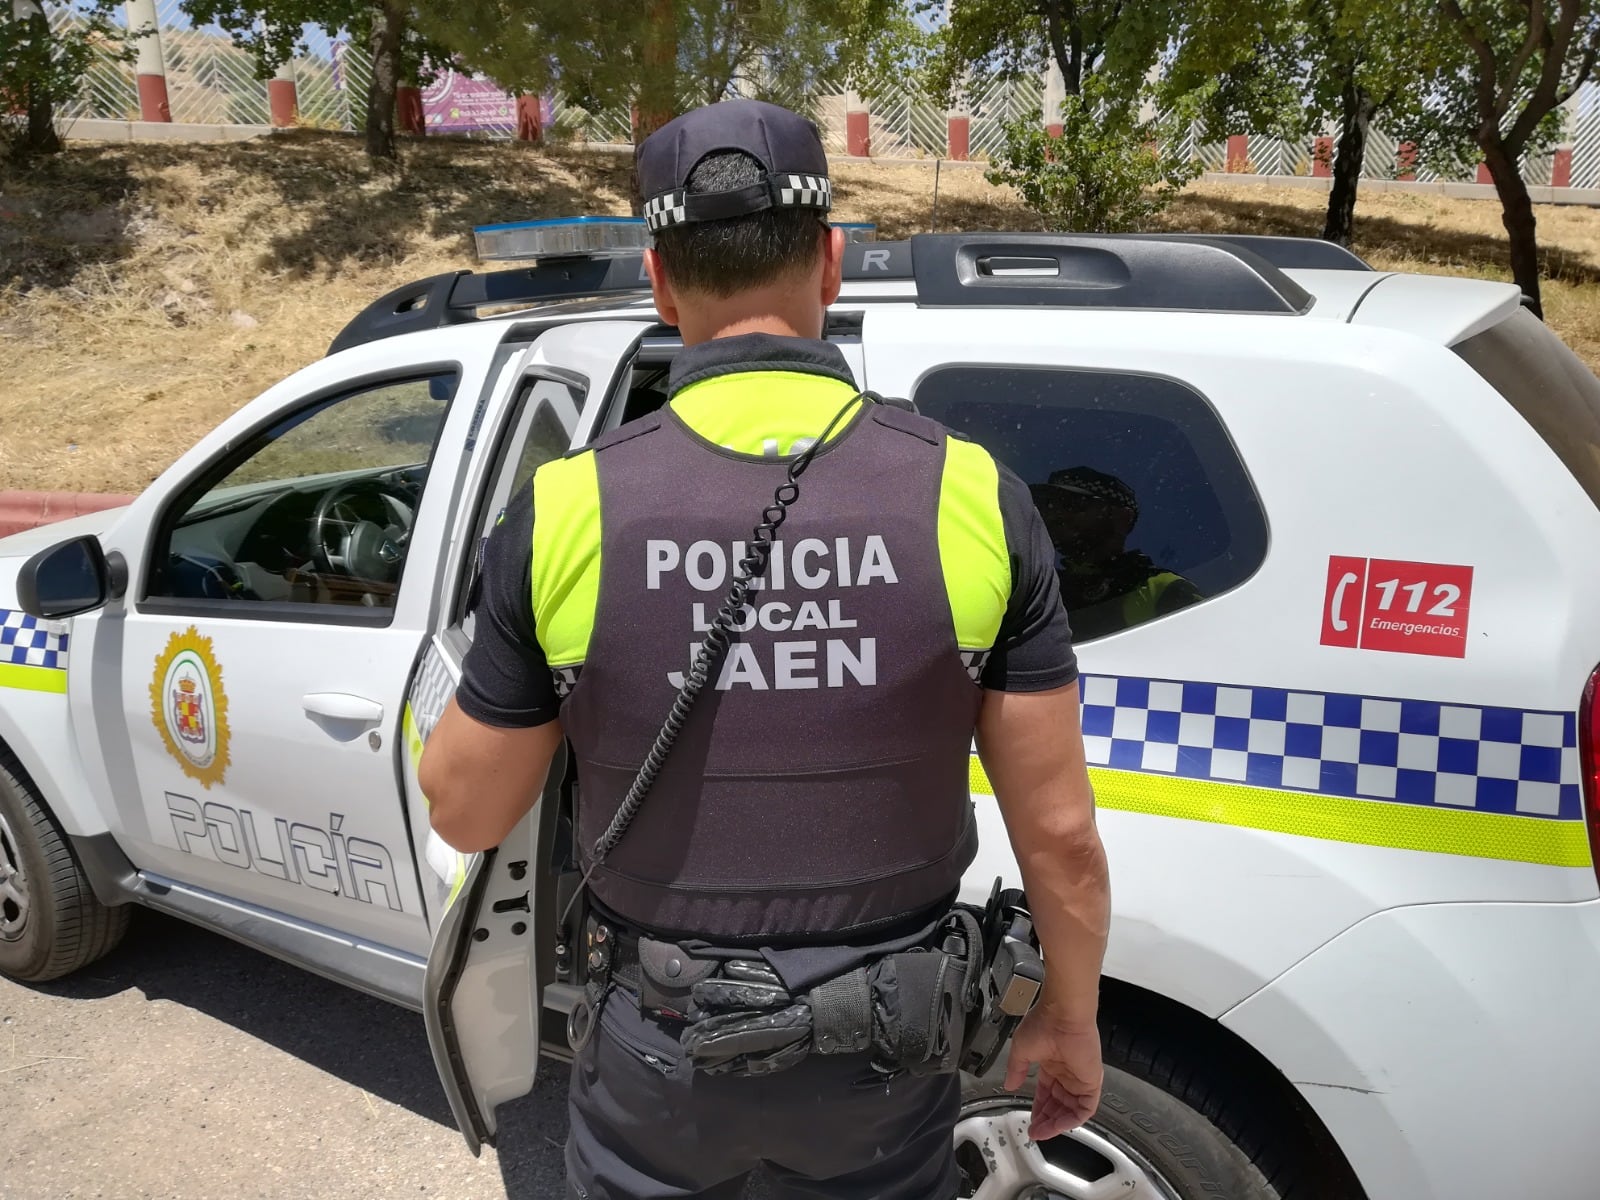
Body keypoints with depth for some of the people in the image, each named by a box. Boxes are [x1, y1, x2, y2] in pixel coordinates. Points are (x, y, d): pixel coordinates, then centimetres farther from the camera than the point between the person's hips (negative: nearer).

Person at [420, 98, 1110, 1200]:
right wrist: (1071, 1021, 6)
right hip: (881, 1054, 1)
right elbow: (1060, 832, -11)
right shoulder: (973, 497, -16)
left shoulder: (566, 511, -18)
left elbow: (467, 813, -6)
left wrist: (495, 674, 12)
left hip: (663, 1046, 0)